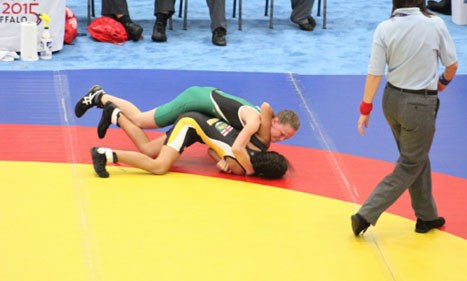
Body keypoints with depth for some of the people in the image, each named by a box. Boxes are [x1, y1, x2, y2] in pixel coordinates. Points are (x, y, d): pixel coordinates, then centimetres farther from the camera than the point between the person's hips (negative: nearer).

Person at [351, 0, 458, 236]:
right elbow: (452, 64, -3)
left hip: (392, 99, 4)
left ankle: (427, 217, 33)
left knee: (417, 159, 22)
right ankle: (366, 215, 1)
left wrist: (365, 109, -1)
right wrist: (444, 81, 19)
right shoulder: (435, 24, -14)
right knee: (409, 167, 9)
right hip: (421, 104, -4)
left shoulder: (384, 28, -10)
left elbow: (375, 73, -10)